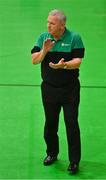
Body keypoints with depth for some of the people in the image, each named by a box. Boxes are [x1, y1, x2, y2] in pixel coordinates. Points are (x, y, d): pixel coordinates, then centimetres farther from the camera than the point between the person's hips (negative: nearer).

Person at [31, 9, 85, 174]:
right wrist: (44, 50, -21)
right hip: (49, 88, 3)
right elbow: (34, 60, -3)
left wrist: (64, 65, -32)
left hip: (70, 89, -3)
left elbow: (77, 61, -13)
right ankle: (52, 153, 31)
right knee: (50, 123, 12)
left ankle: (74, 160, 7)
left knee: (72, 124, -2)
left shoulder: (74, 38, -8)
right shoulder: (43, 37, 2)